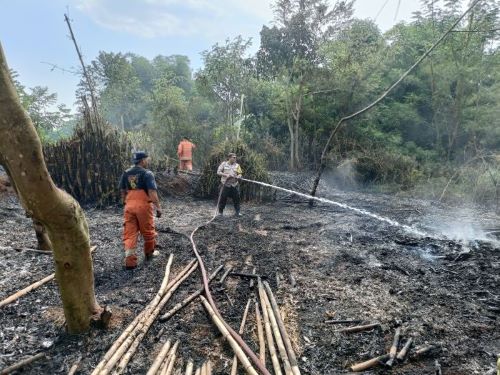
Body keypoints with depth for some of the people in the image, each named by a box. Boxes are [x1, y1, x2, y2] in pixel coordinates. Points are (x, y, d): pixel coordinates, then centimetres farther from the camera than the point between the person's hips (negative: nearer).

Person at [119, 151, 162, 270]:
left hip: (129, 206, 5)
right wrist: (158, 207, -13)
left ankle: (130, 260, -1)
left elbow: (122, 191, 15)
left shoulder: (126, 173, 10)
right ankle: (149, 253, 33)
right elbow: (152, 192, -16)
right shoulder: (147, 173, -9)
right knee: (148, 231, 15)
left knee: (129, 233, 5)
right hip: (143, 205, -5)